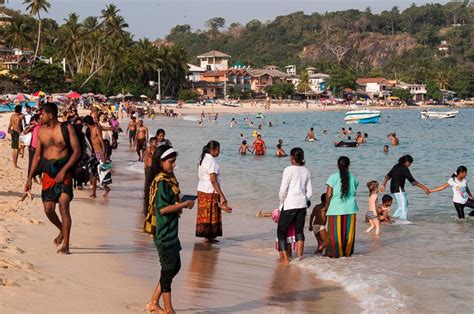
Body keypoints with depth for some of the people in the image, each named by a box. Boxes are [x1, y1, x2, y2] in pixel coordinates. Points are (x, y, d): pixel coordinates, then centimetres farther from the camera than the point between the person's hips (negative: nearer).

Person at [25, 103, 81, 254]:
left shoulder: (67, 128, -6)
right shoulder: (41, 131, 9)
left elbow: (77, 151, -8)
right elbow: (37, 156, 14)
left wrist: (64, 170, -16)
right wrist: (30, 178, 10)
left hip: (64, 173, -5)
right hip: (48, 174, 5)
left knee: (63, 205, -16)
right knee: (48, 209, 0)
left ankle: (65, 246, -13)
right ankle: (62, 230, 31)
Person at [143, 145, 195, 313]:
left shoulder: (169, 179, 11)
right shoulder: (161, 182, -18)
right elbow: (162, 208, -22)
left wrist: (180, 204, 4)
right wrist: (184, 204, -16)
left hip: (171, 231, 10)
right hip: (164, 233, -10)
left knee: (175, 266, 15)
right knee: (168, 269, 0)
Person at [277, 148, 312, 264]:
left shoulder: (289, 170, -10)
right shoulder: (306, 171, 8)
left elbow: (283, 190, -11)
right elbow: (309, 191, 9)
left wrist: (281, 202, 3)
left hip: (289, 205, -5)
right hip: (302, 205, 5)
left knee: (281, 231, 5)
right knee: (299, 231, 13)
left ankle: (285, 258, 0)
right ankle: (299, 257, 10)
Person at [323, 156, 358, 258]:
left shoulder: (333, 177, -7)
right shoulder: (353, 178, 2)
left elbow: (329, 195, -7)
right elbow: (354, 193, 8)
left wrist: (326, 207, 7)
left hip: (336, 209, -2)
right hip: (350, 209, 2)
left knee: (335, 232, 6)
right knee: (348, 232, 11)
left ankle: (335, 253, 10)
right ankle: (347, 252, 17)